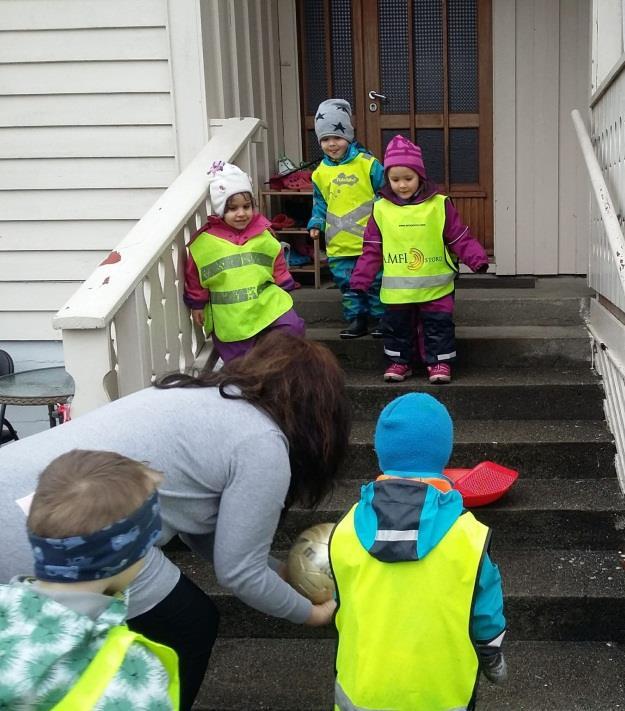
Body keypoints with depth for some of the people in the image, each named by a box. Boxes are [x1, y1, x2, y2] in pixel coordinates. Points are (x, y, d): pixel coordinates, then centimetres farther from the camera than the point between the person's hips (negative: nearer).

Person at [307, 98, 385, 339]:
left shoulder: (367, 164, -7)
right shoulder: (321, 173, 5)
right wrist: (316, 224, 2)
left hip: (368, 240, -4)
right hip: (339, 244, 4)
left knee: (375, 282, 6)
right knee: (348, 285, 12)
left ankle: (380, 318, 19)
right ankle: (356, 319, 24)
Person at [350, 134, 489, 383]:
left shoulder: (439, 205, -4)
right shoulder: (381, 209, 0)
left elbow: (460, 239, -1)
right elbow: (372, 249, 5)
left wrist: (477, 259, -16)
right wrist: (361, 280, 2)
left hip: (434, 286, -2)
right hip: (397, 289, 2)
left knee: (438, 325, 3)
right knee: (396, 325, 12)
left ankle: (439, 362, 18)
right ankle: (399, 361, 28)